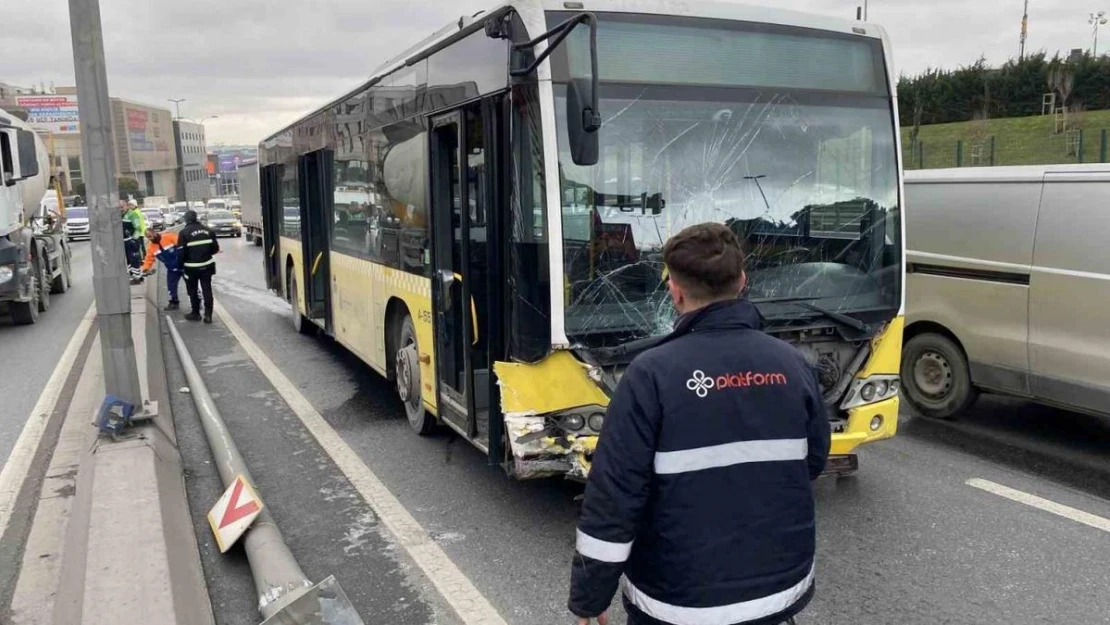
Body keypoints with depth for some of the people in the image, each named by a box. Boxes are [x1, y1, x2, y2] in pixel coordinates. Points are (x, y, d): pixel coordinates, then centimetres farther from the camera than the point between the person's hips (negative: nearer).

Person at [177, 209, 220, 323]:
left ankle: (195, 313, 19)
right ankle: (208, 314, 5)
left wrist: (180, 264, 4)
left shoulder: (184, 232, -12)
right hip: (207, 265, 3)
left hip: (191, 267, -3)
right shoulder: (208, 230, 2)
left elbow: (181, 252, -12)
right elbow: (215, 248, 5)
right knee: (207, 289, 7)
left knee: (193, 290, 12)